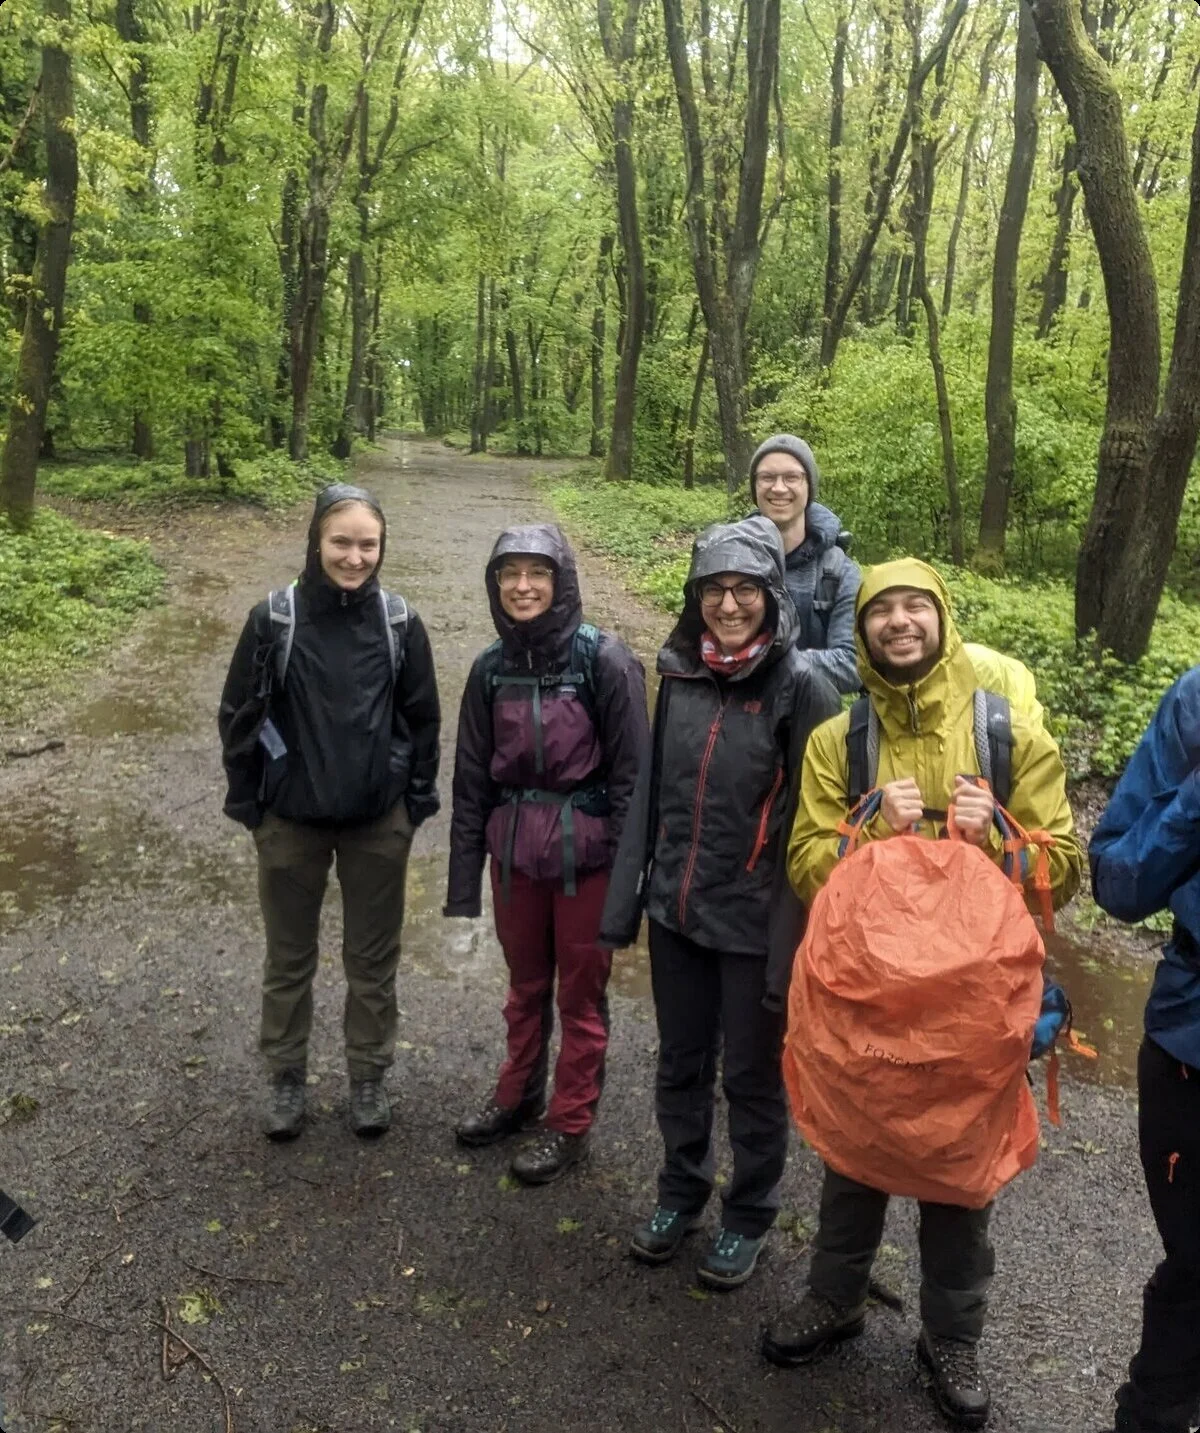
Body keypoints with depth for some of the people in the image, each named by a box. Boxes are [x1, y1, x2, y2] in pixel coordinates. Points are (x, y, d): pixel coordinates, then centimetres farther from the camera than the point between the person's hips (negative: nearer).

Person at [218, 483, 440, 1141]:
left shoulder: (399, 621, -5)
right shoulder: (274, 618, -10)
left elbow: (422, 718, 3)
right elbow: (239, 715, -2)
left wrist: (416, 801, 2)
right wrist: (250, 804, -1)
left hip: (379, 822, 1)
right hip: (290, 821, 0)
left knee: (373, 958, 13)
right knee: (289, 957, 14)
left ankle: (368, 1077, 30)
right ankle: (286, 1077, 33)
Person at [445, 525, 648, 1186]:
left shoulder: (605, 660, -11)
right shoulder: (492, 667, 2)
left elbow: (631, 772, -10)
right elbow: (471, 778, 6)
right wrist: (463, 881, 6)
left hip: (585, 852, -4)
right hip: (515, 849, 4)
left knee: (581, 993, 11)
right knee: (525, 983, 20)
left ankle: (570, 1124, 28)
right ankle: (518, 1095, 41)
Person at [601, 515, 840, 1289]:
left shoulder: (801, 685, -14)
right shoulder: (680, 673, 1)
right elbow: (651, 793, 7)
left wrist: (795, 938, -16)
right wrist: (624, 902, 7)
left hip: (754, 924, -4)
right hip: (675, 912, 5)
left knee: (754, 1077, 14)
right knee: (681, 1064, 20)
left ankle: (749, 1216, 36)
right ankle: (680, 1191, 42)